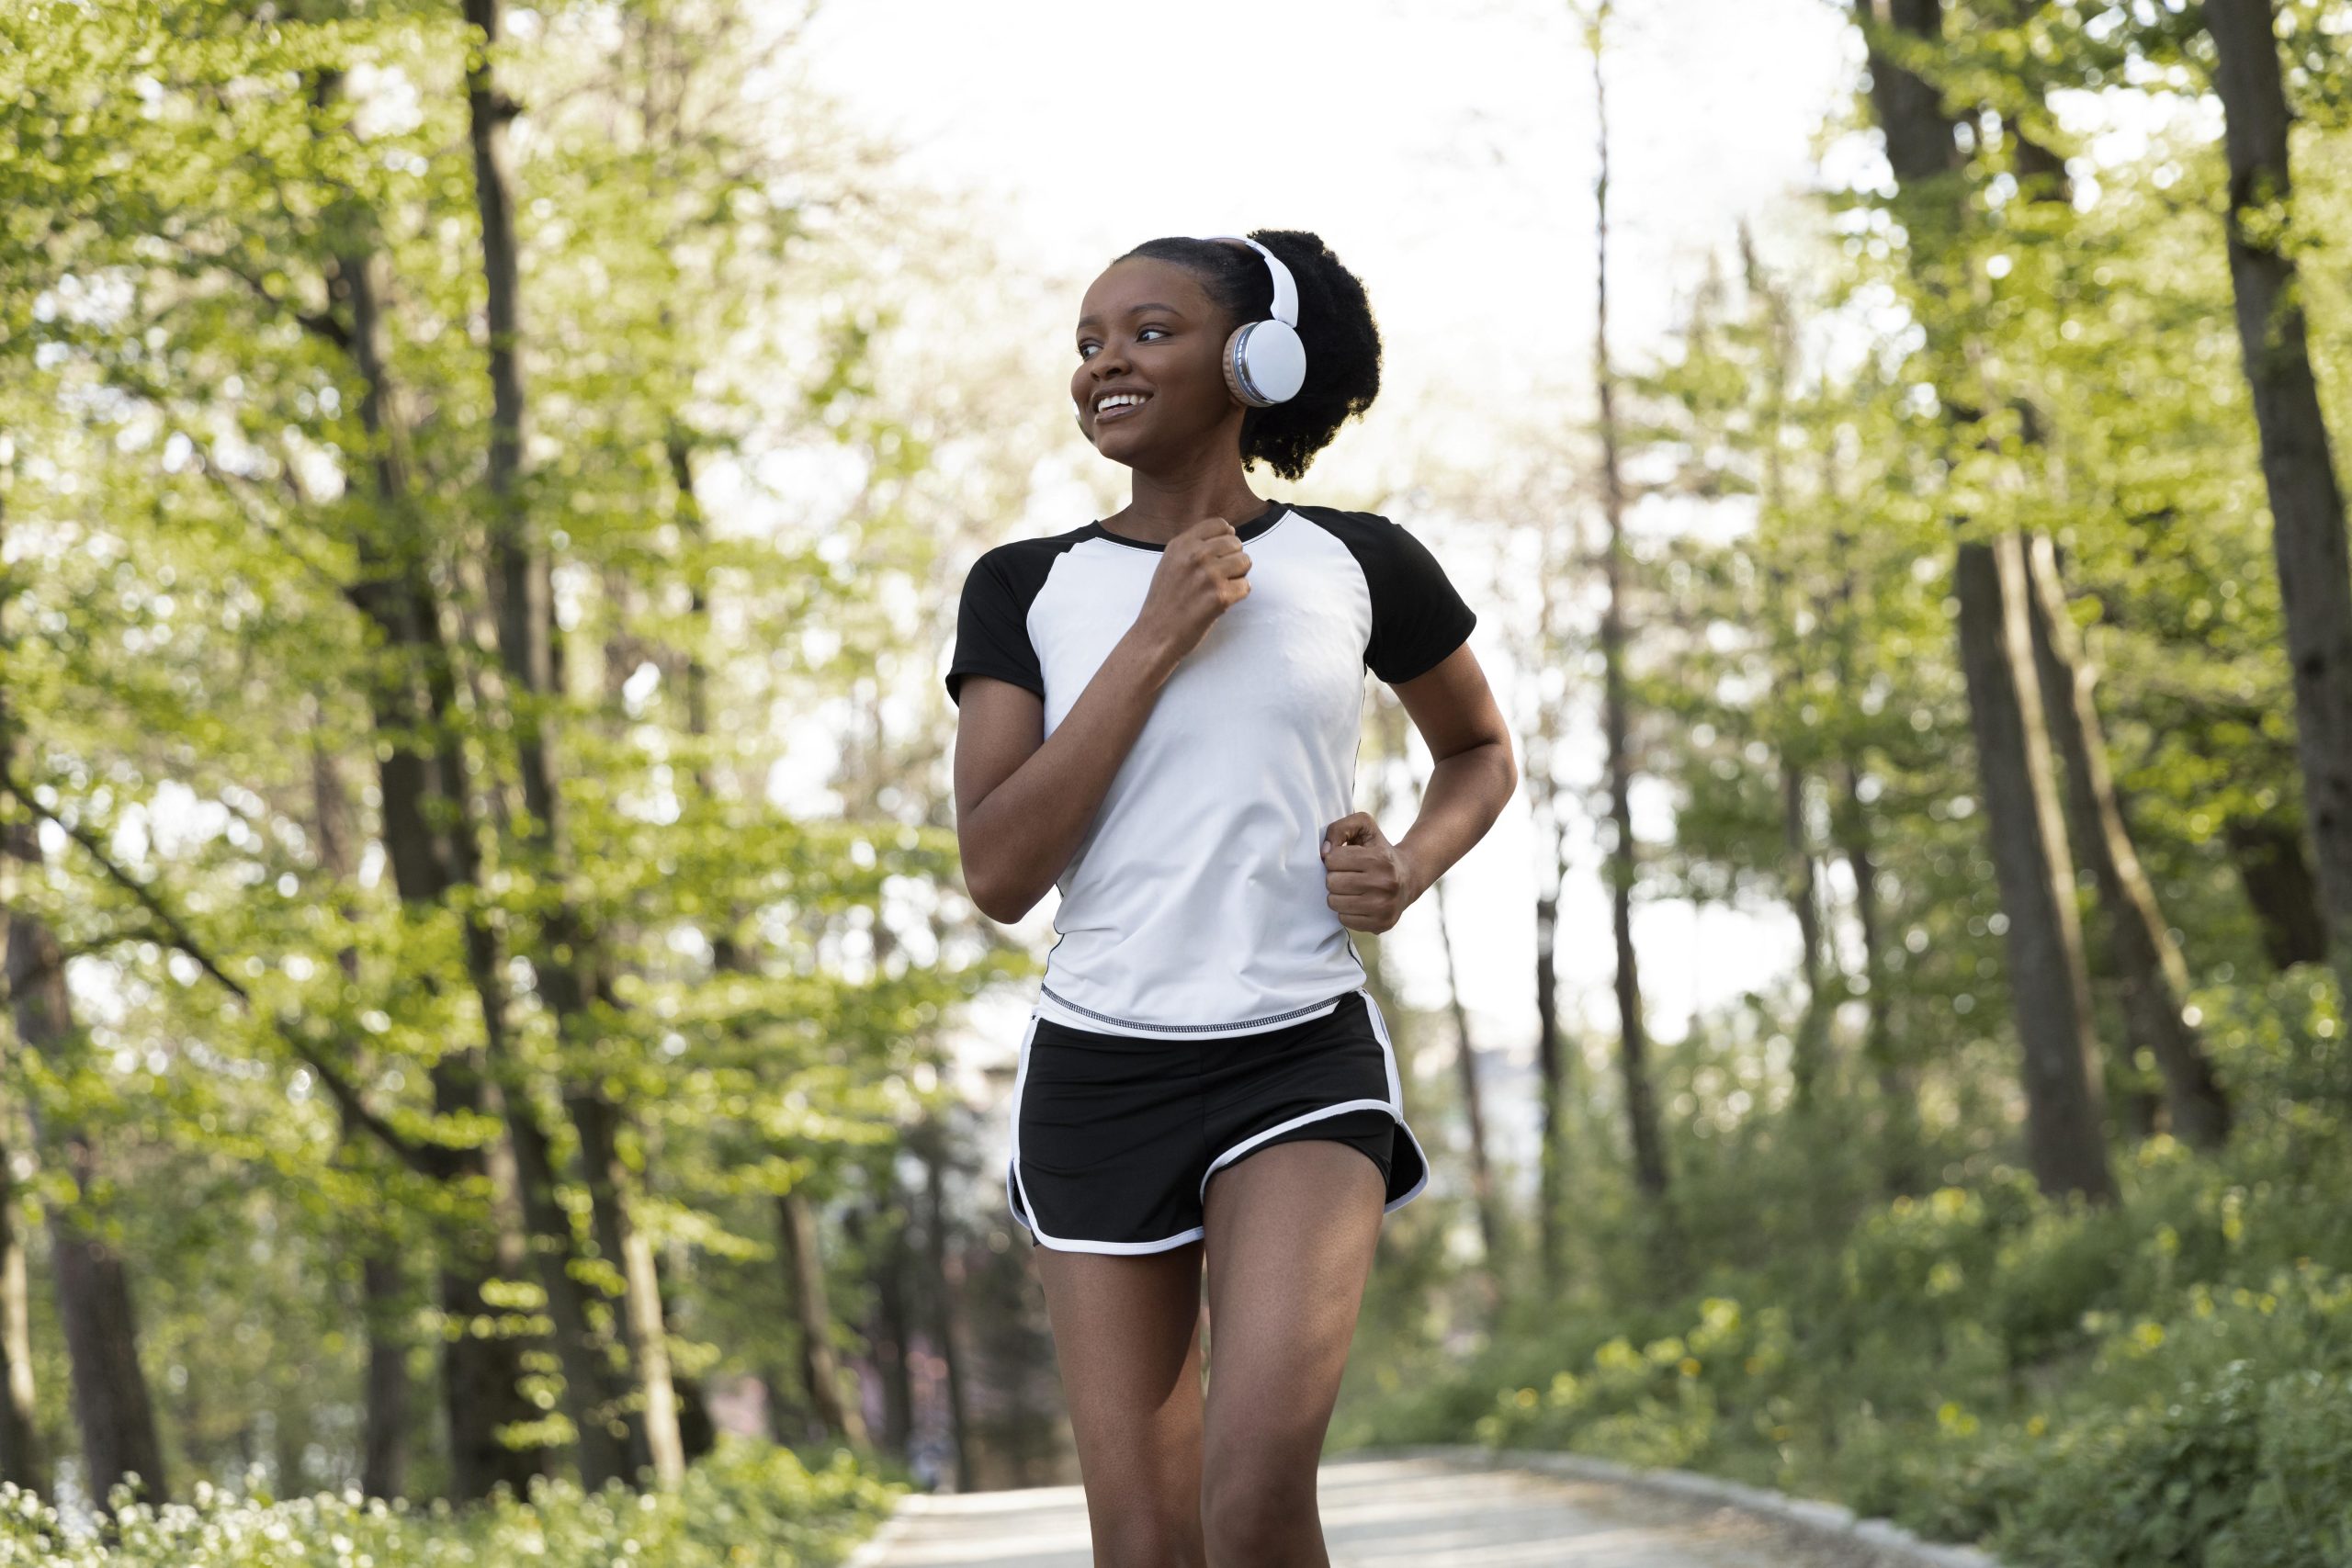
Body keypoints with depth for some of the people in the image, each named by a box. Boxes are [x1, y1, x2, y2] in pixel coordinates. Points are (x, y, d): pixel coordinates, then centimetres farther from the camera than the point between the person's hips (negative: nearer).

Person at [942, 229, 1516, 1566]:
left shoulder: (1360, 566, 3)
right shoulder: (1025, 589, 3)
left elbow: (1482, 751, 21)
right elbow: (999, 873, -8)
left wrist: (1412, 865, -1)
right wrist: (1154, 641, -12)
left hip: (1302, 1059, -2)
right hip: (1097, 1070, 2)